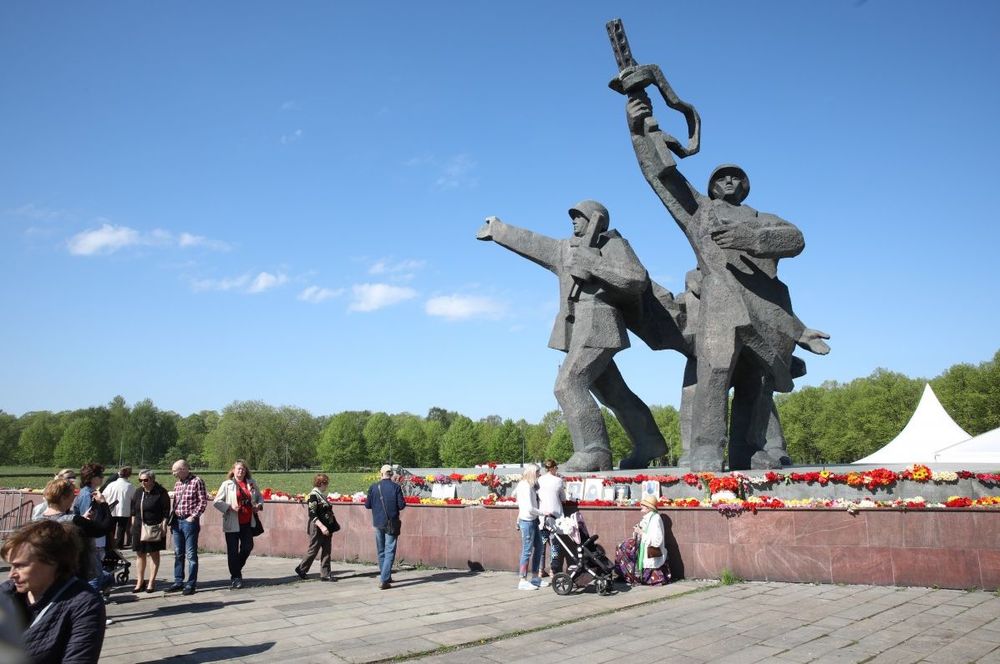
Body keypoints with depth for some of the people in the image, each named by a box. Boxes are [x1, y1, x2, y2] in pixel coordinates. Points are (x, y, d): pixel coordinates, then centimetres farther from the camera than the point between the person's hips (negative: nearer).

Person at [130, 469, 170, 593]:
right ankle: (140, 582, 17)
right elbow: (133, 510, 15)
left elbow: (166, 512, -7)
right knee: (140, 554, 9)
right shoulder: (138, 492, 8)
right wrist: (133, 524, 10)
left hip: (155, 527, -5)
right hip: (139, 527, 5)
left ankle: (151, 582, 10)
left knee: (154, 554, 4)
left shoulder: (161, 492, -8)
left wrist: (163, 525, -12)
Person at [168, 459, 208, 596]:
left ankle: (191, 584, 3)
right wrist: (172, 519, 10)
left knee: (191, 554, -2)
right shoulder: (177, 483, 13)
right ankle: (178, 582, 21)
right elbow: (175, 502, 18)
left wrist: (193, 516, -14)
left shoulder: (197, 481, -8)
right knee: (178, 554, 13)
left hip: (190, 522, -7)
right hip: (177, 521, 7)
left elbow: (203, 501, -11)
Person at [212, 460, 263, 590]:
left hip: (248, 522, 3)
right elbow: (216, 502, -4)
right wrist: (229, 507, -18)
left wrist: (259, 505, -1)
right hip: (232, 523, -3)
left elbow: (260, 498, 20)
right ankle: (235, 577, 16)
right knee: (233, 551, 3)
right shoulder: (227, 484, -2)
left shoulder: (251, 484, 9)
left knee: (248, 547, 5)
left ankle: (237, 570, 29)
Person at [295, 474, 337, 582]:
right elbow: (312, 514, -21)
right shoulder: (313, 496, -14)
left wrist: (333, 525, 20)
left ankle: (325, 574, 11)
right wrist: (321, 526, -28)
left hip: (326, 528, 8)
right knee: (313, 550, 3)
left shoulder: (322, 495, 11)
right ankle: (301, 569, 22)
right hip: (317, 528, -8)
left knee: (326, 551, 7)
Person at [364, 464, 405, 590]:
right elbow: (401, 505, -10)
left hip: (378, 523, 3)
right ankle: (384, 580, -11)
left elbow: (367, 505, 1)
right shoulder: (396, 487, -10)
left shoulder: (373, 487, -4)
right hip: (392, 523, -3)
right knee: (390, 552, -1)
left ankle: (386, 577, 27)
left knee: (381, 552, 17)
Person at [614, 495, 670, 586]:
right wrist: (637, 532, -3)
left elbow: (657, 541, -27)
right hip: (643, 552, 8)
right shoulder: (646, 518, 5)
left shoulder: (655, 519, -20)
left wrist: (641, 533, -23)